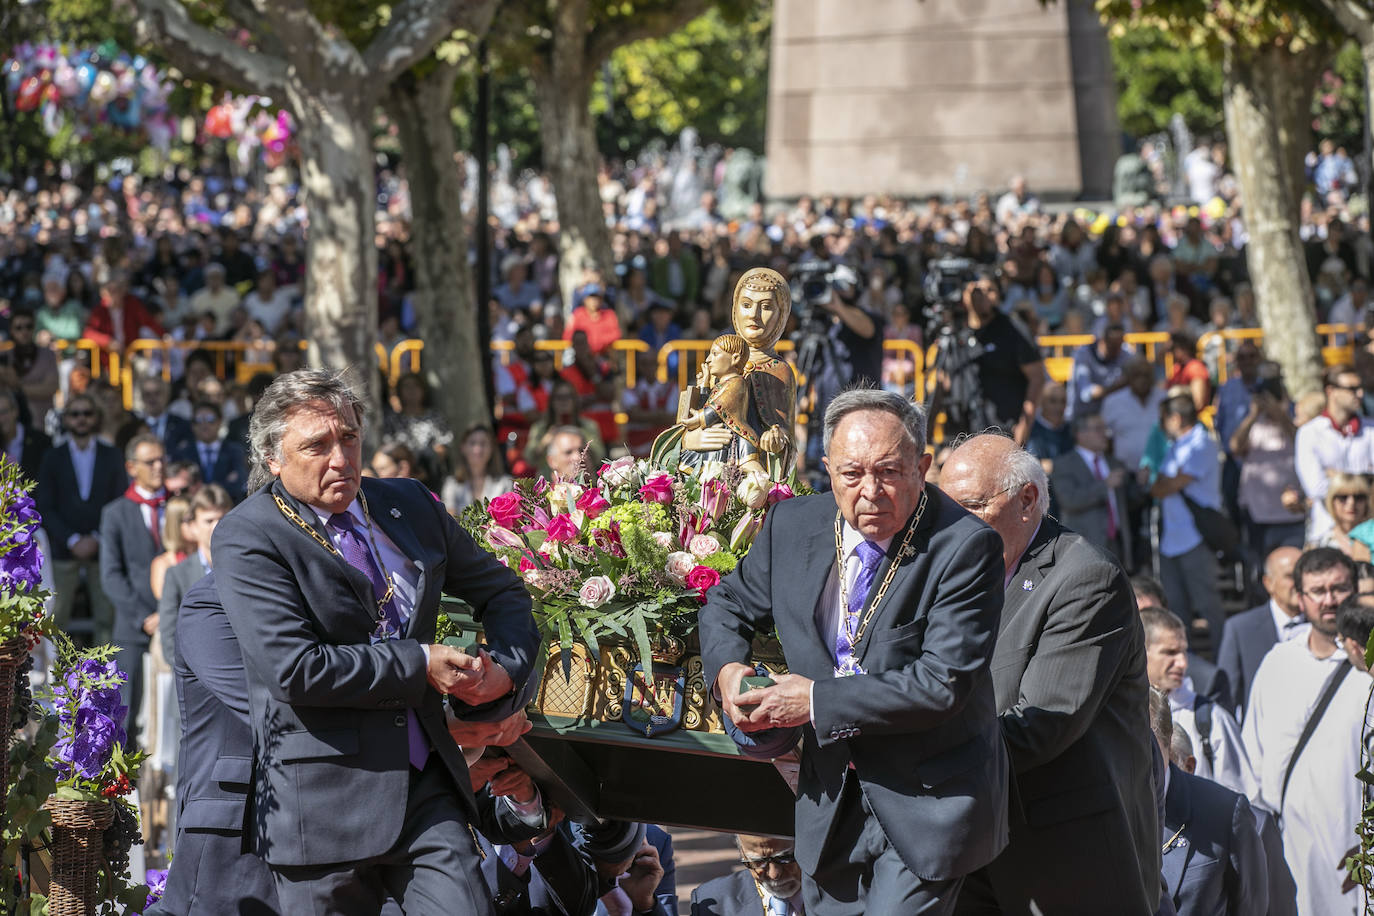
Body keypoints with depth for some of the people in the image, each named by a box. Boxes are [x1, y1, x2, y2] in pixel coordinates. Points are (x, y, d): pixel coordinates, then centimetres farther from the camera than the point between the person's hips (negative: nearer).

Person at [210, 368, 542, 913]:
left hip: (426, 786, 4)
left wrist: (509, 667, 5)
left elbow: (501, 591, 25)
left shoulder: (410, 507, 10)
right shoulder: (246, 540, -8)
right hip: (324, 802, -4)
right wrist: (420, 664, -13)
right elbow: (295, 669, -19)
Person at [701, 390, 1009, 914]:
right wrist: (727, 668, -6)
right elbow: (729, 604, 17)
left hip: (927, 805, -5)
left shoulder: (963, 547, -18)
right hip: (830, 802, 5)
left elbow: (943, 684, -23)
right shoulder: (793, 526, -1)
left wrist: (817, 702, -21)